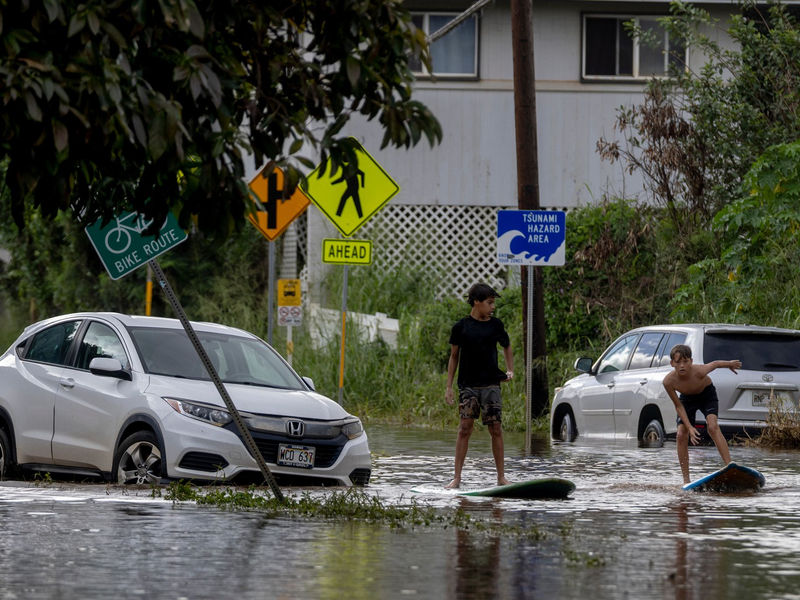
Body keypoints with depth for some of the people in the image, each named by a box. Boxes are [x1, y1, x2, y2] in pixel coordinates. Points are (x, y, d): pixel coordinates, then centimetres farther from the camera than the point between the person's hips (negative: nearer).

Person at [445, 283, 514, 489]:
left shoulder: (495, 325, 6)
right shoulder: (461, 327, 2)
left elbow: (507, 346, 23)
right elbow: (454, 357, 9)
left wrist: (510, 371, 12)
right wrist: (449, 387, 5)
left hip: (491, 384, 1)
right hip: (468, 385, -1)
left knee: (496, 429, -1)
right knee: (465, 429, -6)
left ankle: (501, 477, 5)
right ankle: (457, 478, -3)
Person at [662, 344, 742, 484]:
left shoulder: (699, 372, -38)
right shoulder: (669, 381, -32)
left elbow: (716, 364, -15)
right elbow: (678, 406, -19)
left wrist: (730, 364, 5)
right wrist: (689, 427, -24)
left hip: (707, 395, -2)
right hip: (687, 398, 2)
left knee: (713, 426, -25)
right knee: (681, 435, -10)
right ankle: (686, 480, -1)